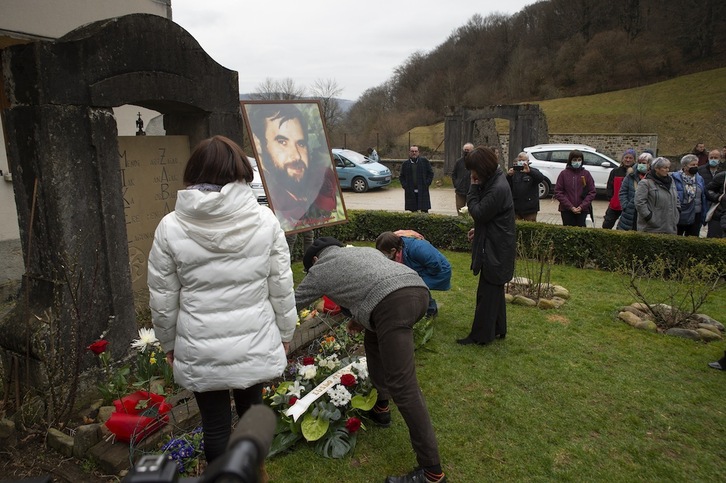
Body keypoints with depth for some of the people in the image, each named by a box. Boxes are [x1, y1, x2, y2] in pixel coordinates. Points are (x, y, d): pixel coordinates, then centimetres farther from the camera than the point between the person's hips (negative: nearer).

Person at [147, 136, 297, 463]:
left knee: (215, 425, 17)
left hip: (201, 350, -1)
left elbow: (162, 298, -4)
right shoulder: (264, 220, -11)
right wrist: (285, 331, 10)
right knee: (251, 411, 24)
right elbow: (281, 286, -5)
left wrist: (168, 343, 12)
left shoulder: (170, 227, -11)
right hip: (254, 344, 2)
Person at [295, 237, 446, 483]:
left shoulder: (320, 269, 21)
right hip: (419, 290, 8)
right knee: (374, 340, 31)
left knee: (402, 386, -4)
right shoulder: (365, 250, 36)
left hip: (393, 304, -8)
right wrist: (362, 318, 42)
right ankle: (381, 407, 40)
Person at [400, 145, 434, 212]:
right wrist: (404, 185, -2)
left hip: (423, 191, -1)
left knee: (424, 210, -2)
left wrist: (427, 183, -4)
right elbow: (401, 176, 13)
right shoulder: (406, 163, 9)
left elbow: (430, 173, 8)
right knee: (413, 210, 4)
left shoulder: (424, 161, 5)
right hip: (411, 192, 1)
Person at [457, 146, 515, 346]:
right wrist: (478, 229, 10)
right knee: (495, 290, 19)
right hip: (495, 246, 10)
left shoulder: (498, 189, -25)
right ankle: (498, 329, 32)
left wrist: (474, 187, -15)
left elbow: (478, 213, -21)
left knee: (487, 292, -1)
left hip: (495, 249, -10)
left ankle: (480, 335, 10)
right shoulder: (493, 181, 7)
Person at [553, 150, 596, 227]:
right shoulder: (564, 173, 2)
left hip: (582, 210, 1)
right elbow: (558, 192, -2)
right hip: (566, 210, -1)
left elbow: (592, 192, 4)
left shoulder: (586, 174, 5)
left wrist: (582, 206, -9)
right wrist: (570, 207, -9)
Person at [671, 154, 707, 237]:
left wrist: (704, 214, 9)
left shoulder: (699, 179, 8)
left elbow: (704, 198, 12)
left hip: (696, 216, 4)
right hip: (679, 216, -4)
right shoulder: (675, 178, -9)